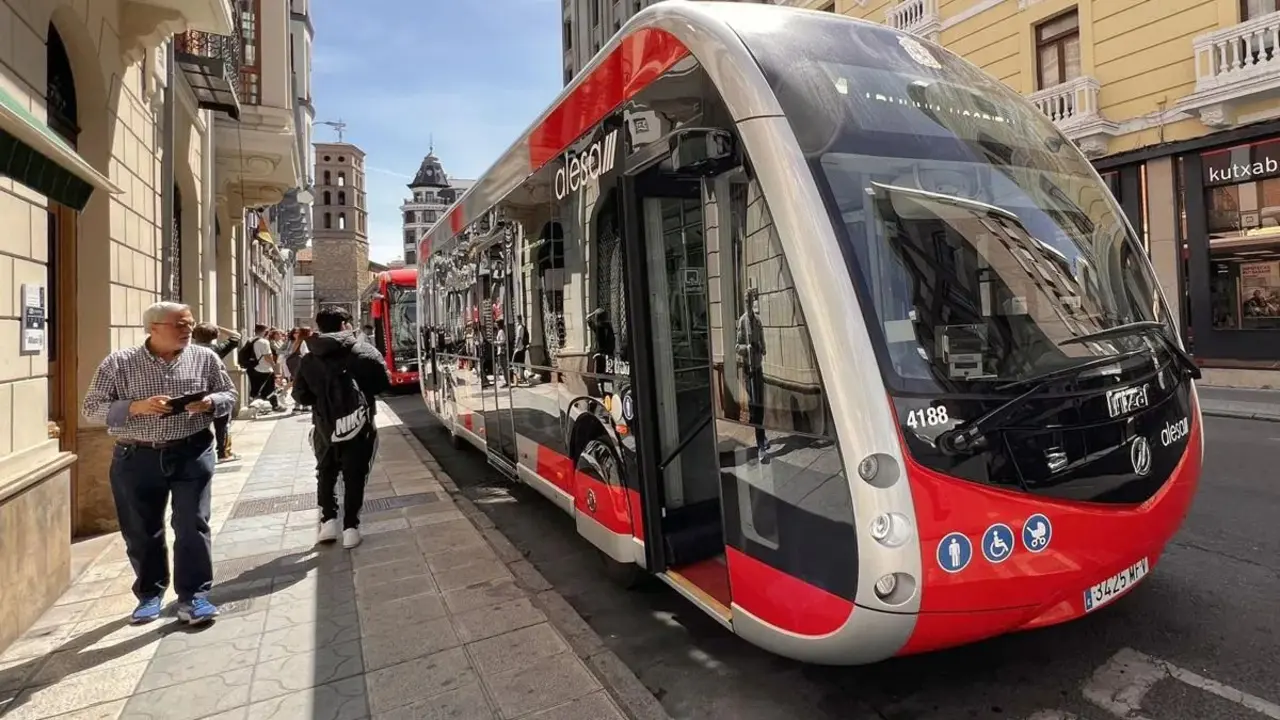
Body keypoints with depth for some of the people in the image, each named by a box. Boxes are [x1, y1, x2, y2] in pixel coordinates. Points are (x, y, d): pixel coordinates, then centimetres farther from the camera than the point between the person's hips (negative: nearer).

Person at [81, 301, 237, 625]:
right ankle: (149, 594, 31)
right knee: (141, 531, 12)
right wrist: (136, 407, -19)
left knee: (192, 525, -1)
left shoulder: (205, 358, 2)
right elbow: (92, 408, -2)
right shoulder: (118, 362, -1)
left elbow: (229, 395, 8)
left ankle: (193, 596, 9)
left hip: (191, 454, 0)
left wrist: (209, 403, -14)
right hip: (136, 458, 1)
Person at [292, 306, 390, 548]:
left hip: (325, 427, 3)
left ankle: (328, 521, 16)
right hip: (357, 424, -2)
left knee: (326, 474, 21)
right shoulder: (363, 351, -7)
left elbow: (300, 396, 3)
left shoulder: (309, 359, 1)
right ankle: (350, 528, 6)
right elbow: (384, 383, -5)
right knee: (354, 477, 7)